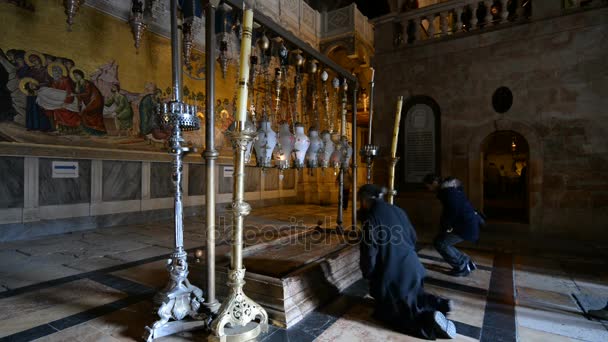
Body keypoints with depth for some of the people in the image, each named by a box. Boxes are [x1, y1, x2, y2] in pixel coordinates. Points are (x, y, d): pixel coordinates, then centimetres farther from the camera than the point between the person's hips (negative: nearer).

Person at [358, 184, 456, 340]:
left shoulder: (370, 219, -18)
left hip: (390, 274, -7)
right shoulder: (397, 210, 3)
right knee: (412, 298, 32)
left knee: (389, 312, 12)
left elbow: (369, 253, -16)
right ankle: (438, 303, 9)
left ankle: (428, 320, -9)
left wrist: (367, 274, 4)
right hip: (412, 267, 7)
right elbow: (413, 238, 13)